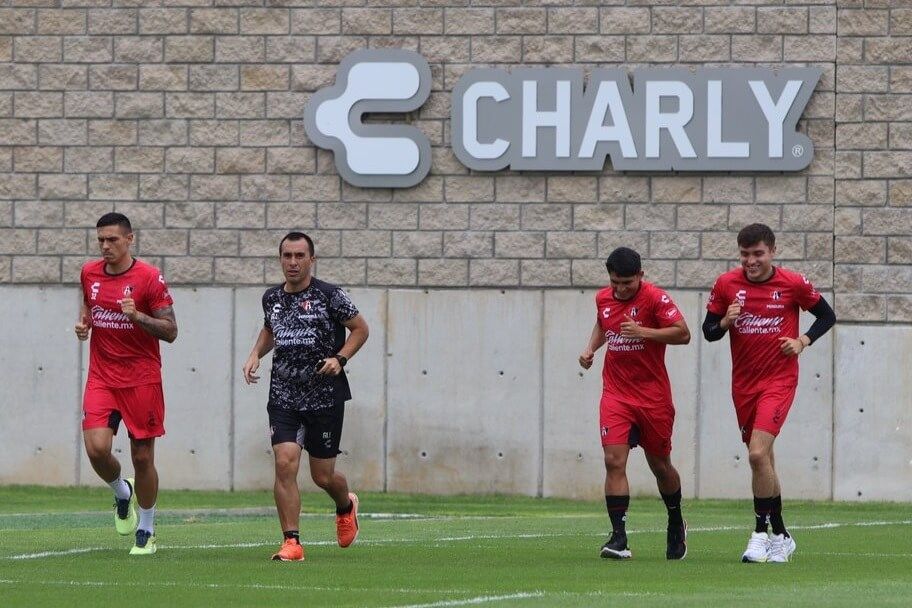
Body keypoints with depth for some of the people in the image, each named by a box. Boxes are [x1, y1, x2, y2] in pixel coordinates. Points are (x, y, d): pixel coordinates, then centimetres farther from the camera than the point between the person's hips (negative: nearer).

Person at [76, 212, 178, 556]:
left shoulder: (149, 278, -9)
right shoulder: (89, 273, 5)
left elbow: (170, 331, -8)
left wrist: (137, 315, -24)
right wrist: (83, 322, 5)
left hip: (142, 381, -3)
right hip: (101, 379, 3)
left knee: (142, 458, 2)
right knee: (96, 449, -15)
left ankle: (146, 532, 19)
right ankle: (122, 493, 18)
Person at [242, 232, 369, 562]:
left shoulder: (329, 296, -7)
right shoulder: (271, 298, 7)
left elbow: (360, 328, 2)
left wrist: (339, 359, -13)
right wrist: (255, 355, 9)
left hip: (325, 397, -3)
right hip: (283, 396, 3)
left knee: (323, 476, 5)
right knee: (285, 462, -16)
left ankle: (346, 505, 42)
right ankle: (291, 543, -11)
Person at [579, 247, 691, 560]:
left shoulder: (655, 298, -11)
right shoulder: (603, 298, 6)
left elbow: (683, 333, -18)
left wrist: (643, 332, -27)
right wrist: (591, 347, 9)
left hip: (653, 396, -3)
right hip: (615, 394, 3)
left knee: (660, 465, 10)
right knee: (614, 461, -14)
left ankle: (677, 525, 36)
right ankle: (618, 537, -16)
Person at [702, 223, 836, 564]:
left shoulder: (793, 284, -6)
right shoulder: (727, 284, 0)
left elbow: (827, 316, 7)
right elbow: (708, 331, 5)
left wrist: (803, 341, -7)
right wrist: (725, 322, -16)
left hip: (779, 380, -4)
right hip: (743, 383, 4)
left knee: (758, 454, -20)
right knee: (762, 459, 11)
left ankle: (762, 534, -11)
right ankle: (781, 536, 25)